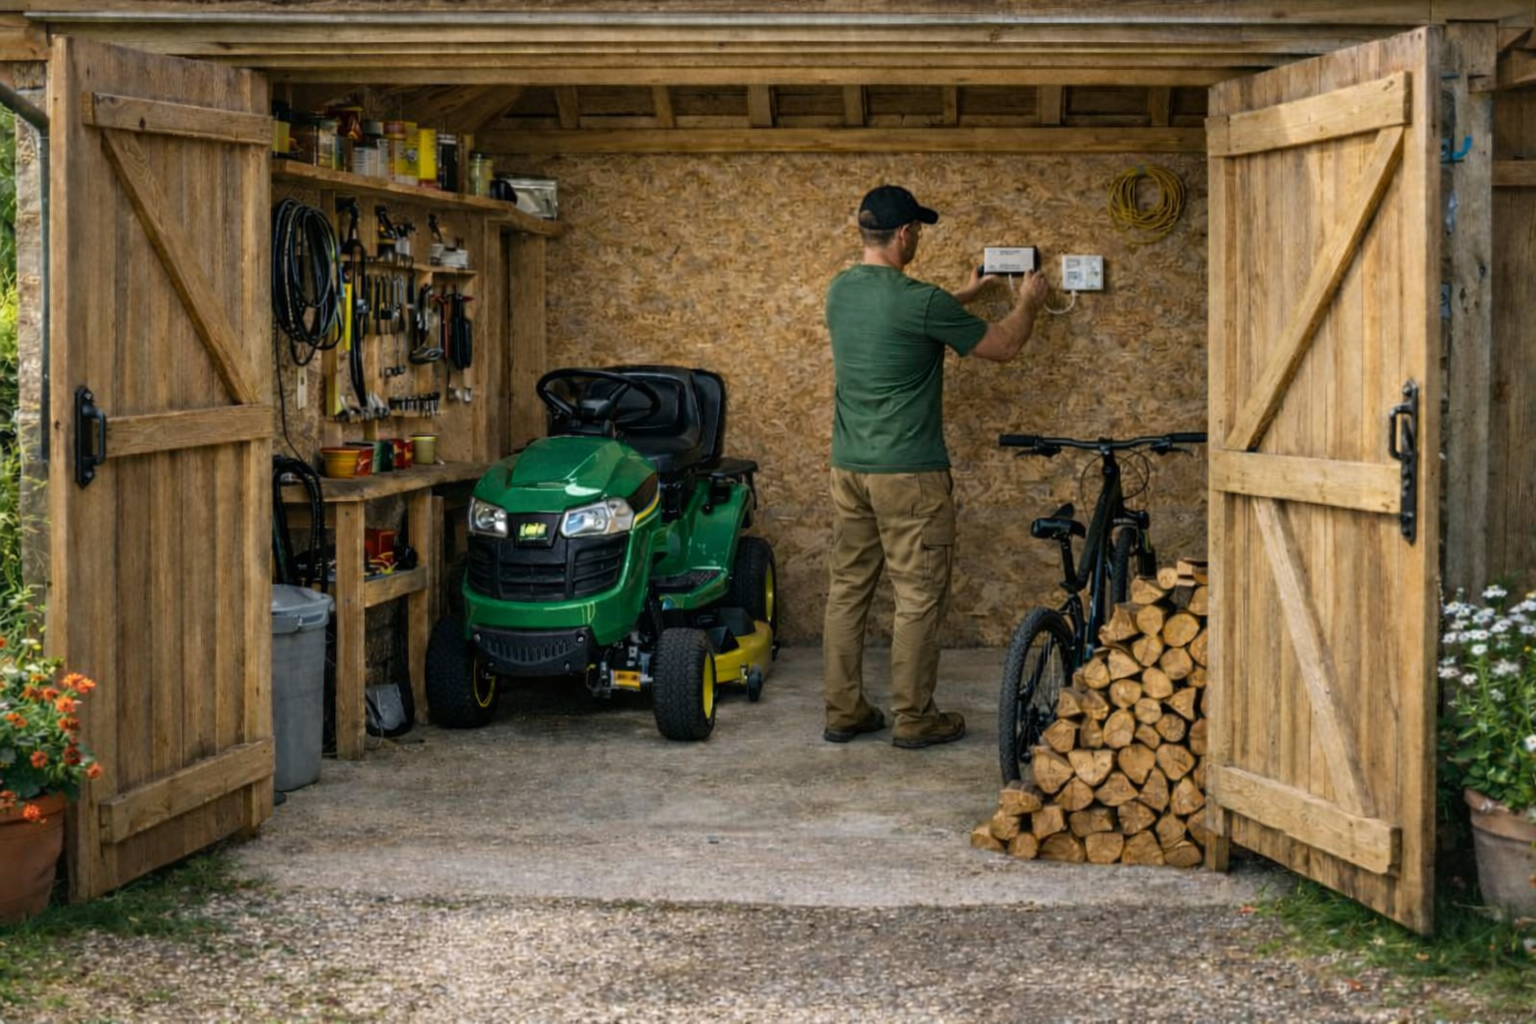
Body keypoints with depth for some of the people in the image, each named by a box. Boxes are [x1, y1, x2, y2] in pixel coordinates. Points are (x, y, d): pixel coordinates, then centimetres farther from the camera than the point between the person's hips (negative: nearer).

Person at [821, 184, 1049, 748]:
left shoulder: (839, 292, 6)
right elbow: (1002, 346, -5)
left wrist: (964, 295, 33)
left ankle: (843, 711, 16)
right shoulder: (921, 302, -16)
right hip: (908, 473, -7)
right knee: (918, 596, 2)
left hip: (848, 468, 7)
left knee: (847, 589, 11)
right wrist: (1028, 303, 15)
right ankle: (913, 718, 7)